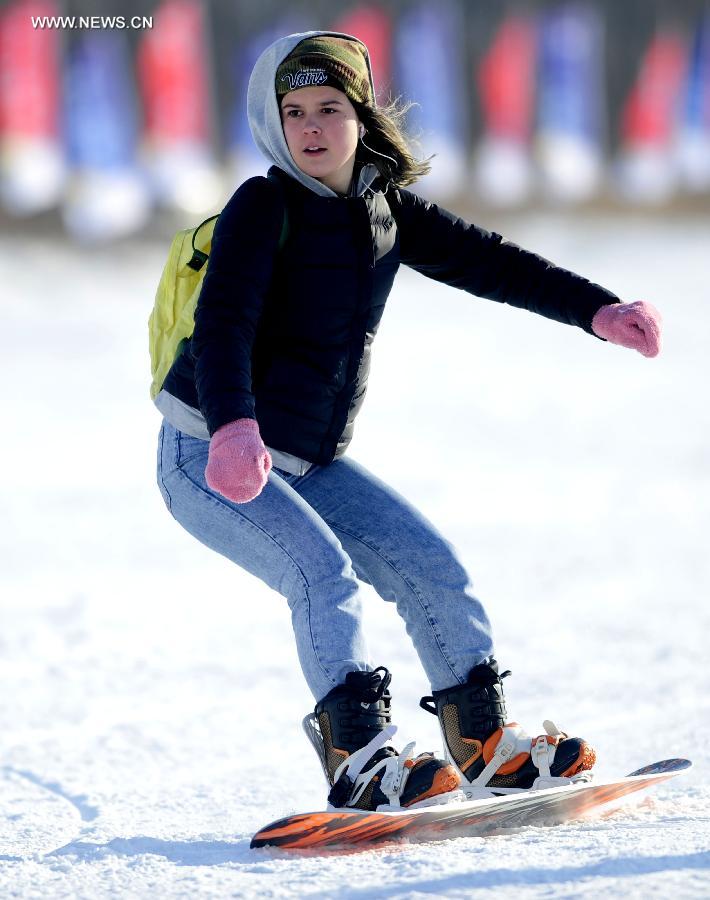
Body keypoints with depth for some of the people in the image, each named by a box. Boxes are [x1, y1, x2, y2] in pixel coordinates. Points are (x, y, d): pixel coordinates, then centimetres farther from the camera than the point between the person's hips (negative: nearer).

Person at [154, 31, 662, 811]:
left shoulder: (386, 212, 5)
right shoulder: (264, 207, -16)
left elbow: (488, 263, 9)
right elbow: (223, 323, -28)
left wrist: (597, 311, -2)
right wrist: (234, 430, -45)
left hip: (308, 462, 7)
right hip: (208, 457, -7)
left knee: (428, 564, 2)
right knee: (323, 569, -26)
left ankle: (485, 744, 12)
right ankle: (358, 763, -33)